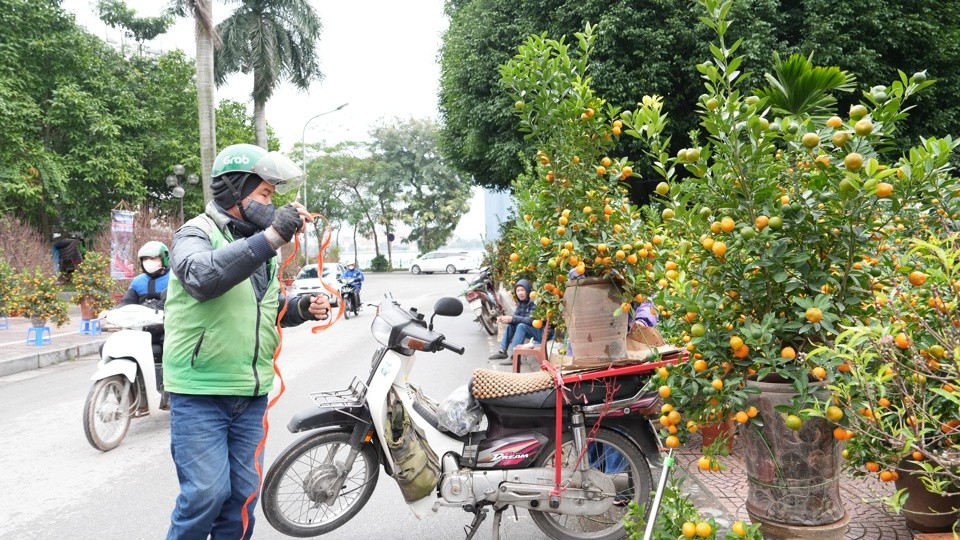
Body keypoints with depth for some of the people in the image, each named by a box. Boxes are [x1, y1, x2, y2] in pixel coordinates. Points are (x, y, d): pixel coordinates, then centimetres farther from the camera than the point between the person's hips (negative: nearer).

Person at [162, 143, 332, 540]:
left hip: (251, 395, 7)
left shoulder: (261, 243, 15)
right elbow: (202, 277, -33)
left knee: (243, 495, 10)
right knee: (207, 493, -7)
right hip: (200, 393, -6)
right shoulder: (197, 233, -8)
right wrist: (271, 237, -38)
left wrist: (302, 307, 2)